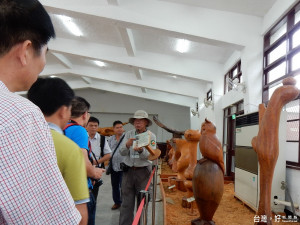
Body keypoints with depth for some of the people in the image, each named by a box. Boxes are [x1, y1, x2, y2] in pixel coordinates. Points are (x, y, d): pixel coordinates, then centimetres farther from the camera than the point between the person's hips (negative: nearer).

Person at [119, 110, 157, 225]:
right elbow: (122, 152, -1)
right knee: (126, 202, 5)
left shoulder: (151, 136, -3)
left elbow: (150, 155, -12)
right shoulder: (128, 134, 5)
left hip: (143, 171, -2)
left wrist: (141, 150, -31)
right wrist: (127, 145, -22)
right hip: (128, 170, 2)